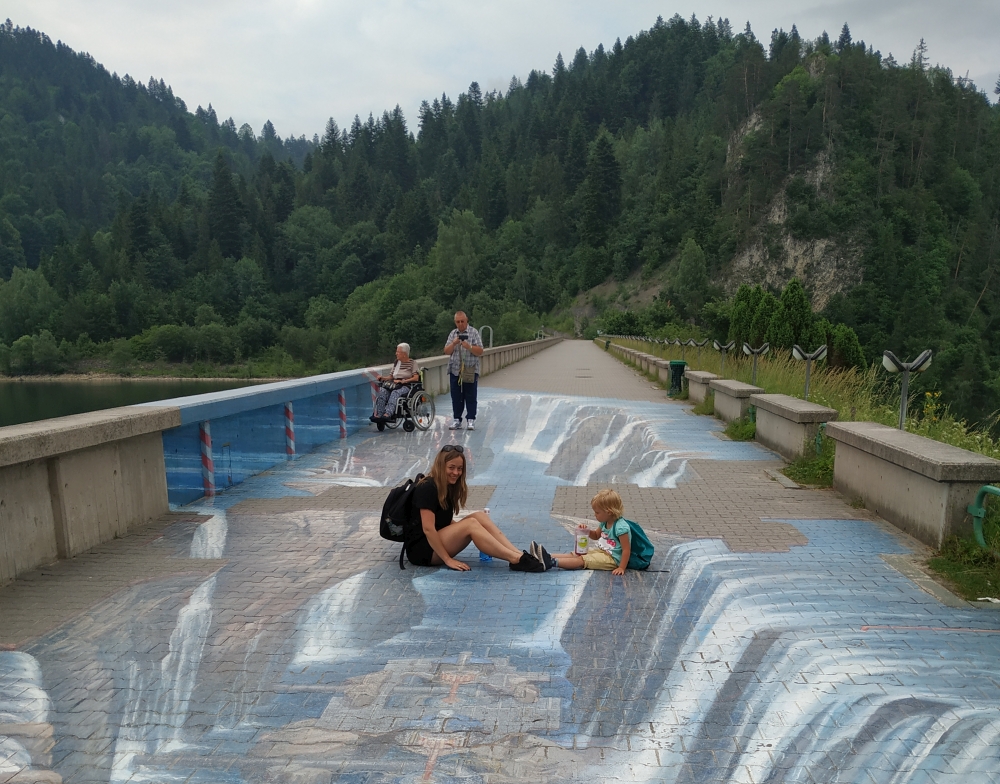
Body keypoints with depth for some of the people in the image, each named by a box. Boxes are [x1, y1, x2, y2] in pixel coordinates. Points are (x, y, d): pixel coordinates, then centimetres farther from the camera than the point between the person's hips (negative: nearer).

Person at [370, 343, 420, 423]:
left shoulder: (413, 362, 4)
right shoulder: (397, 362, 21)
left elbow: (416, 378, -7)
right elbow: (391, 376, 20)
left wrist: (403, 381, -17)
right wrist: (383, 378, -1)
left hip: (406, 386, -5)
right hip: (395, 385, 5)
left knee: (395, 392, -38)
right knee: (383, 391, -28)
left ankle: (388, 414, -54)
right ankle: (378, 414, -42)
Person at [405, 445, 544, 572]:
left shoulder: (449, 487, 9)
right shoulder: (427, 488, -18)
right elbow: (428, 529, -22)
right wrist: (448, 560, -21)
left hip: (438, 541, 8)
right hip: (421, 549, -8)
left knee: (480, 516, -13)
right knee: (471, 523, -26)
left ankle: (520, 555, -24)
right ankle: (516, 560, -30)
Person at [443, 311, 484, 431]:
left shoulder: (474, 332, 0)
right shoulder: (453, 333, 11)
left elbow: (480, 351, -6)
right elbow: (446, 351, 6)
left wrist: (469, 347, -23)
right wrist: (453, 343, -12)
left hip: (470, 370, -3)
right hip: (455, 370, 3)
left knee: (470, 396, -1)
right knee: (456, 397, 5)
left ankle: (471, 420, 5)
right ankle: (457, 419, 13)